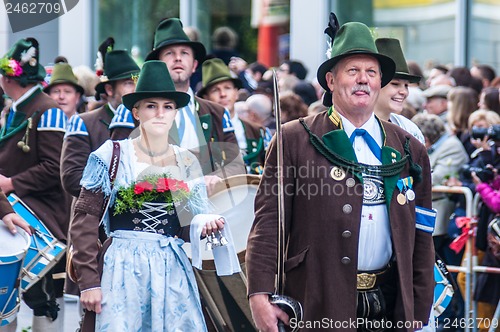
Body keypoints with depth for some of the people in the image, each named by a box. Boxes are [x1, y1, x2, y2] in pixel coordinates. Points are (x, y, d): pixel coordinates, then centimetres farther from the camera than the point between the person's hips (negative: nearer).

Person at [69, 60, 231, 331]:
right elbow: (85, 219, -3)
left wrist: (206, 224, -11)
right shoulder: (113, 155, 0)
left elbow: (187, 229, 13)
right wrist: (88, 281, -9)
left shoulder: (187, 163, 11)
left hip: (172, 271, 3)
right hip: (123, 267, -3)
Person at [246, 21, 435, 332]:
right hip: (317, 306, -3)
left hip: (391, 306, 3)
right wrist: (260, 295, -16)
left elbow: (421, 239, 11)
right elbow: (268, 222, -6)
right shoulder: (294, 140, 0)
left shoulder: (410, 151, 10)